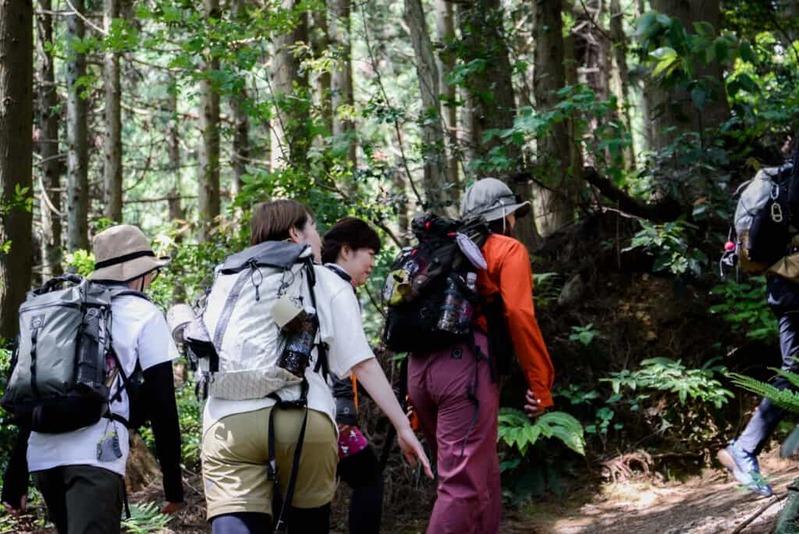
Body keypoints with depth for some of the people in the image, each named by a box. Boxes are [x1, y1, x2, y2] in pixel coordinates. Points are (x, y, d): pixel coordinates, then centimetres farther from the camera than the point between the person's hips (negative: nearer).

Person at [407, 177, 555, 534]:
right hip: (464, 364, -7)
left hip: (419, 367, 7)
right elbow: (518, 314, -7)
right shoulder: (508, 250, 8)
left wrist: (416, 396, 26)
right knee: (465, 485, -8)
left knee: (481, 476, 19)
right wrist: (540, 383, -5)